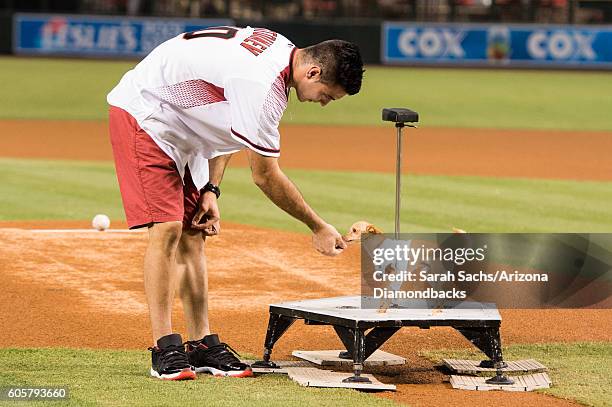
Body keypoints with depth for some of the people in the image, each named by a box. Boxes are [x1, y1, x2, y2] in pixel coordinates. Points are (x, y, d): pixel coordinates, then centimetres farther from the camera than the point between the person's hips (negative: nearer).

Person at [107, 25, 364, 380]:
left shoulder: (282, 48, -2)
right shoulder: (263, 87, -31)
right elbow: (266, 177, -22)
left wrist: (211, 189, 1)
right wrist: (318, 228, -12)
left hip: (180, 130, 10)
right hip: (143, 115, -10)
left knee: (193, 233, 7)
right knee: (167, 228, -17)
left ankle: (202, 344, 8)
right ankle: (165, 349, -14)